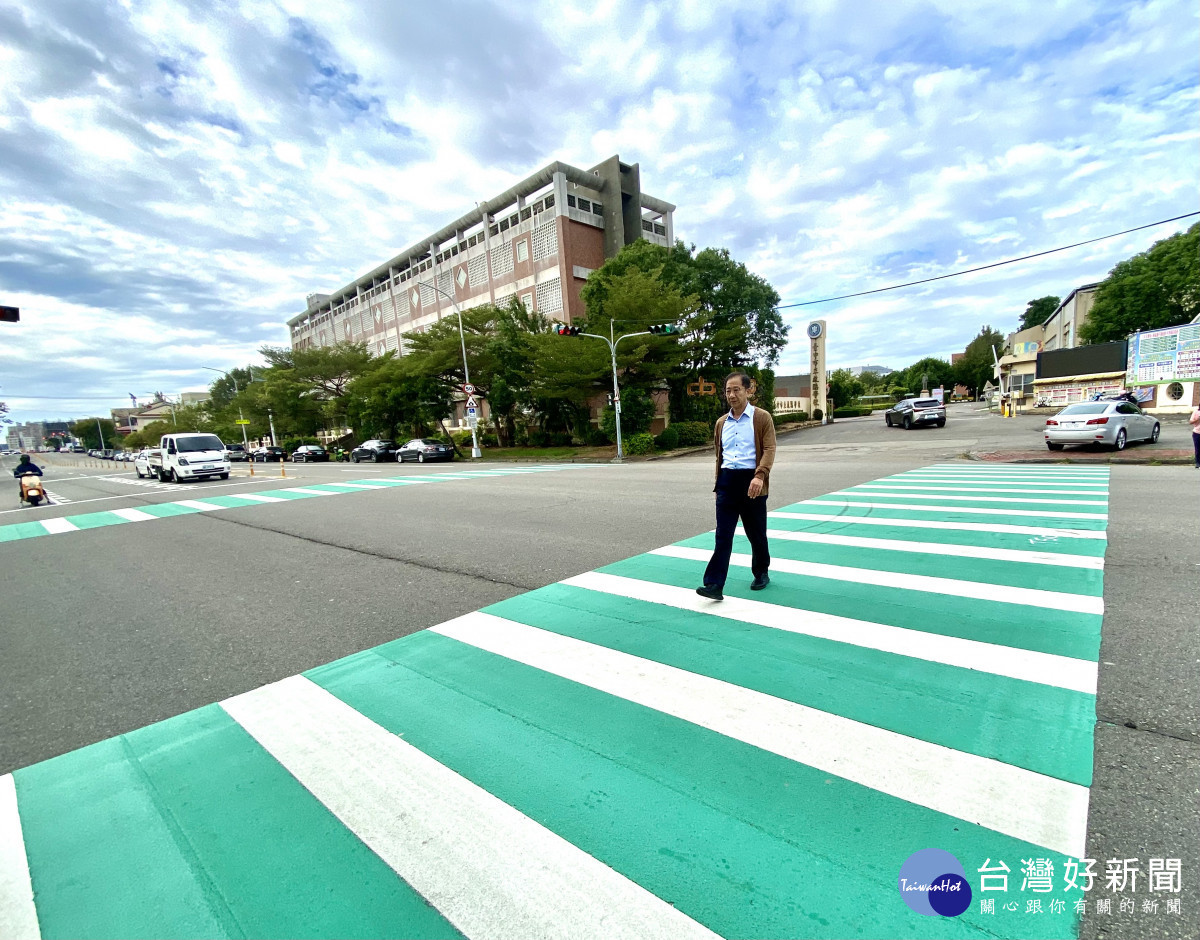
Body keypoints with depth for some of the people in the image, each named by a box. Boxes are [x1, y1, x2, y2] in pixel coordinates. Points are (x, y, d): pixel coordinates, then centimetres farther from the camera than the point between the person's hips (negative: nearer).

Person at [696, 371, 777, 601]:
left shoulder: (762, 418, -1)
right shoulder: (721, 422, 14)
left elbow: (769, 449, -10)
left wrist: (760, 475, -25)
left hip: (752, 481, -3)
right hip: (727, 481, 3)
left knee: (756, 533, 11)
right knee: (723, 535, -4)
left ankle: (761, 573, 34)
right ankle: (714, 585, -7)